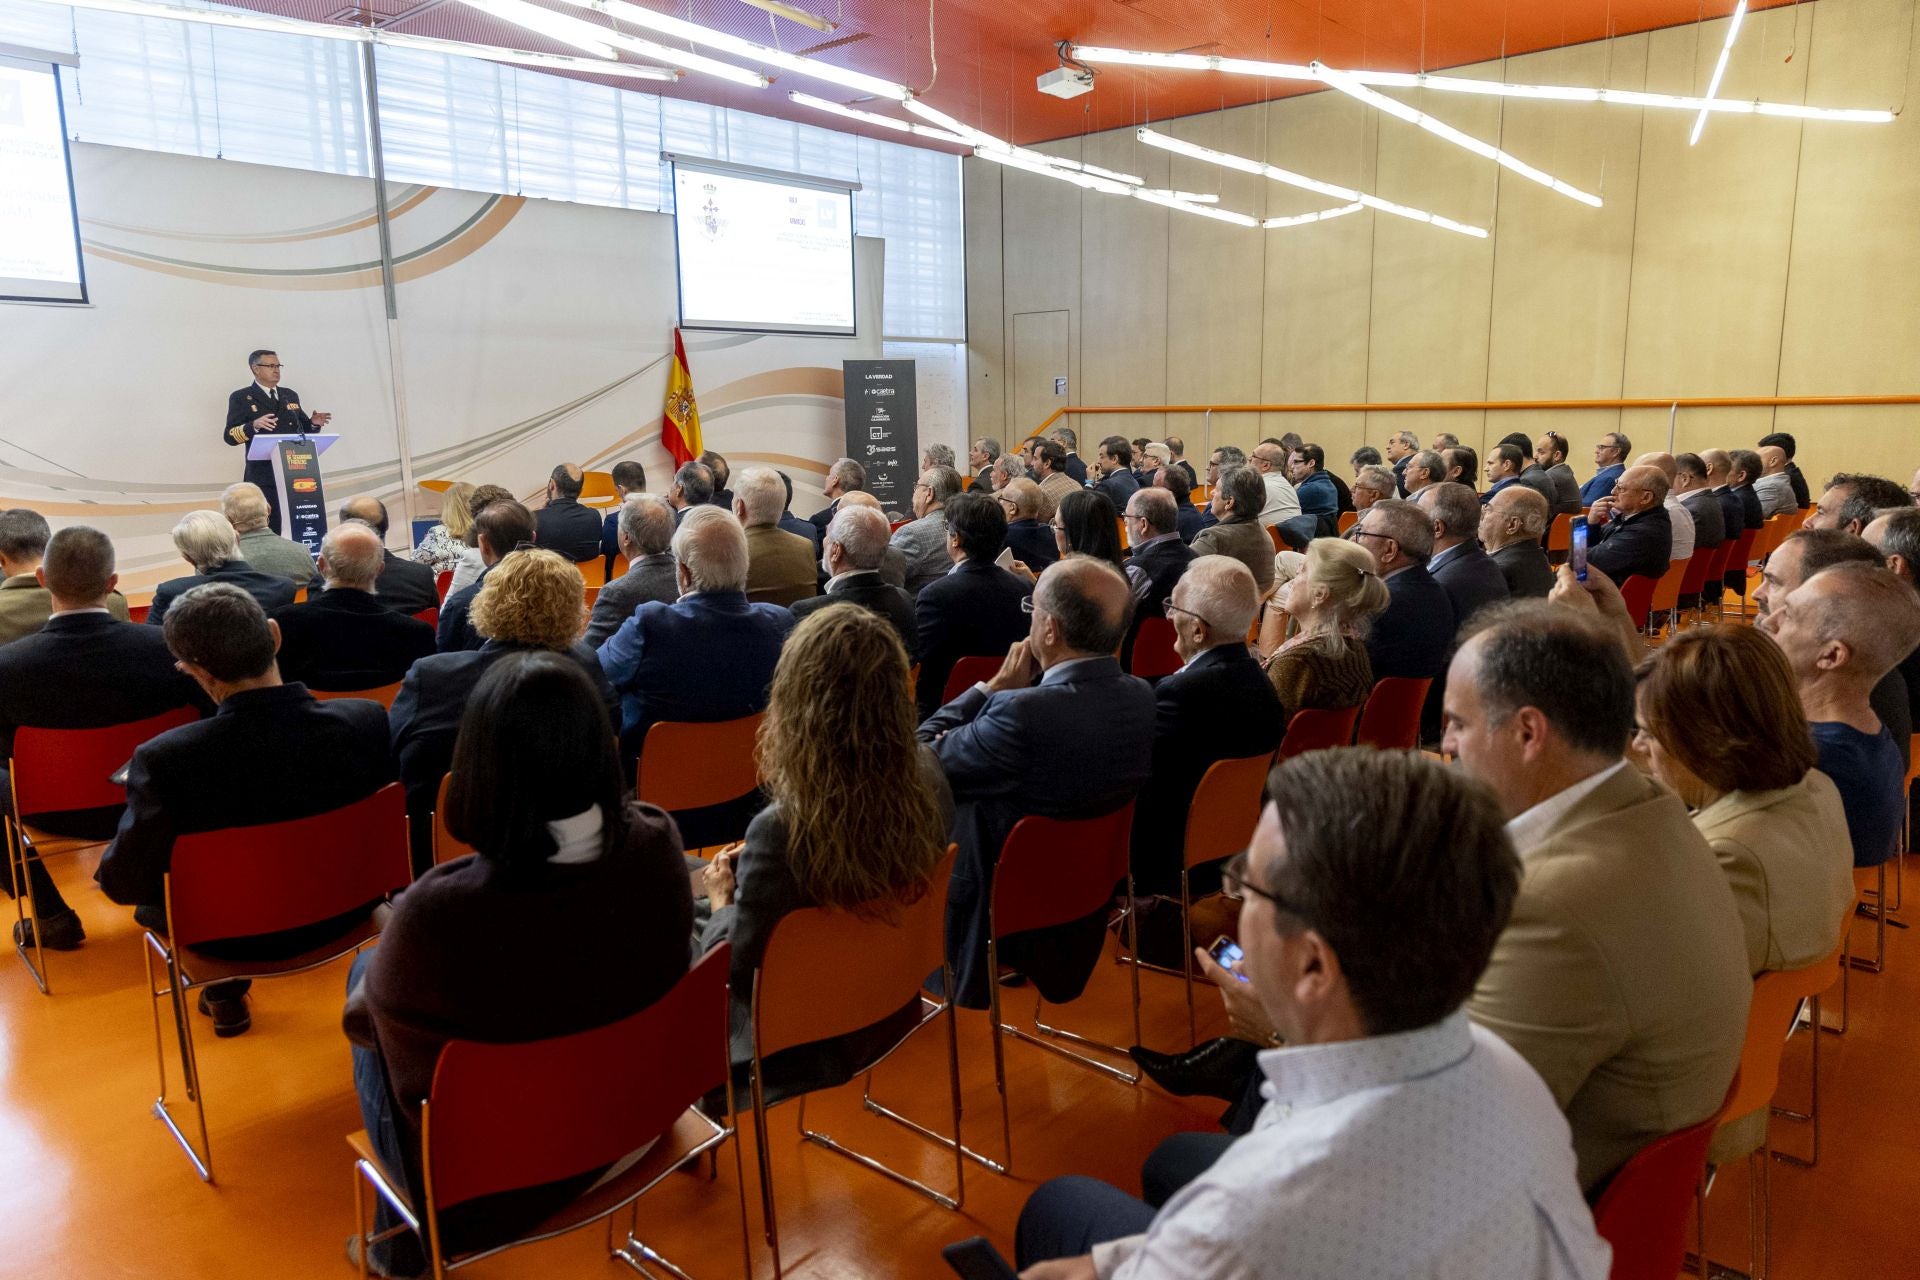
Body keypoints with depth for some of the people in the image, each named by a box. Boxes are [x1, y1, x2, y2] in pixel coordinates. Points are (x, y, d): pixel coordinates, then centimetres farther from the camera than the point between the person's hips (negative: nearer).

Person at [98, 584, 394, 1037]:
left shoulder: (164, 759, -32)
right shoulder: (370, 721, -25)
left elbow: (123, 883, -20)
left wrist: (112, 864, 3)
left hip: (234, 936, -3)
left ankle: (225, 992, 42)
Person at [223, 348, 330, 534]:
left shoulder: (290, 395, 17)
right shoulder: (241, 398, 1)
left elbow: (303, 428, 22)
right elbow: (229, 435, -6)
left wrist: (314, 423, 0)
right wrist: (253, 426, -23)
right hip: (263, 477, -5)